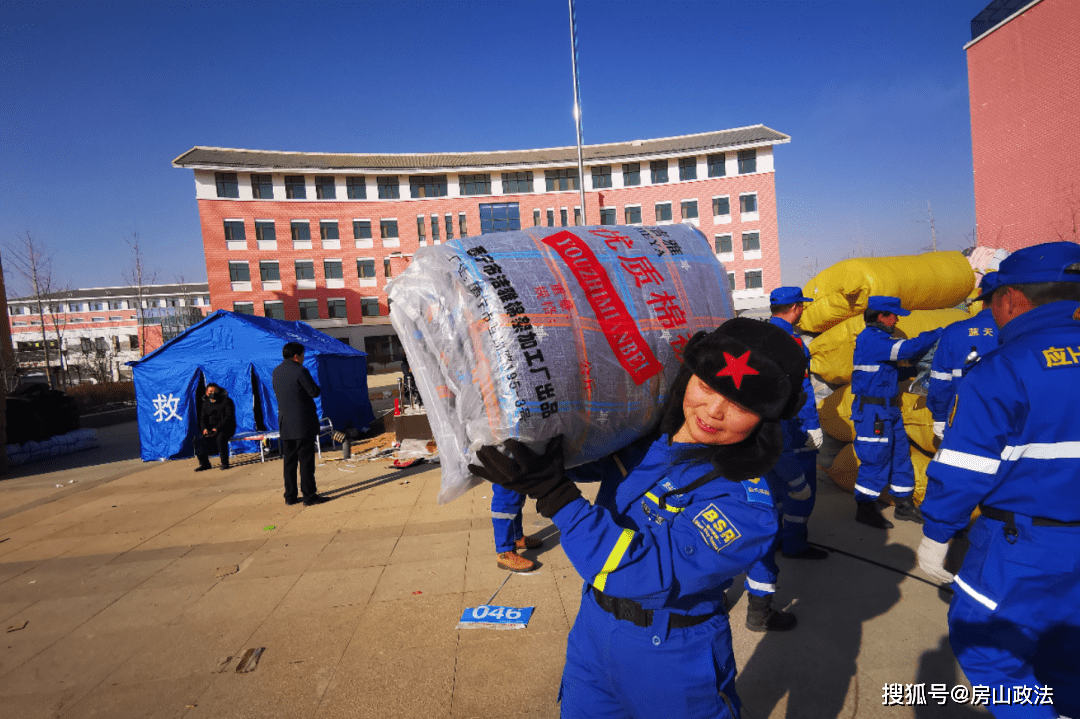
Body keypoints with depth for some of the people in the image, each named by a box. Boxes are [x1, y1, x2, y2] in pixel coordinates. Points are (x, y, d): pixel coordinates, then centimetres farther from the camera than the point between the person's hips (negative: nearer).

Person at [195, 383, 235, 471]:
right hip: (210, 428, 5)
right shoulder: (206, 403, 14)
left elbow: (228, 417, -11)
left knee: (220, 437, -36)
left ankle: (225, 463, -24)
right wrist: (204, 428, -8)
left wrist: (217, 428, -22)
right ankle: (204, 463, -12)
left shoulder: (227, 401, -4)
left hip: (225, 427, -5)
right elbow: (202, 418, 14)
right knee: (199, 438, -21)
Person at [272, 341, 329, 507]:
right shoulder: (300, 371, -14)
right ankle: (309, 495, 2)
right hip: (303, 423, -7)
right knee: (306, 460, -2)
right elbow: (315, 392, -12)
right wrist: (315, 386, 8)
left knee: (289, 460, 12)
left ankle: (290, 496, 17)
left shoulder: (276, 371, 10)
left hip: (285, 424, 7)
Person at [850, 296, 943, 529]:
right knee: (875, 458, -4)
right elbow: (906, 348, -25)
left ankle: (904, 505, 27)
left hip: (888, 409, 10)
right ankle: (865, 509, 8)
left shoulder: (878, 338, 16)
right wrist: (938, 333, -14)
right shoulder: (870, 339, -17)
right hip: (872, 411, -10)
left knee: (900, 453, 15)